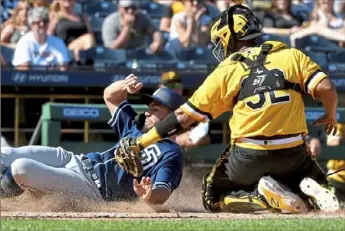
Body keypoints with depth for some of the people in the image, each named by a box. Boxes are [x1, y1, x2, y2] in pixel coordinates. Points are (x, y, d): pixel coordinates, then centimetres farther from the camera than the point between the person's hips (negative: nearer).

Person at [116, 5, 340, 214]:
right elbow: (326, 88, -5)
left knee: (213, 198, 21)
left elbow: (185, 116, 3)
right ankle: (310, 190, -8)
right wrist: (331, 116, 18)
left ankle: (266, 196, -8)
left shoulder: (227, 70, 3)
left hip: (249, 158, -2)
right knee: (315, 183, 31)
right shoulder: (292, 55, 6)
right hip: (294, 155, 2)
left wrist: (138, 143, 9)